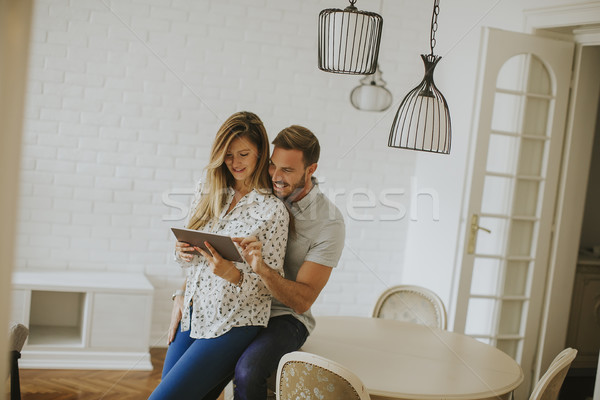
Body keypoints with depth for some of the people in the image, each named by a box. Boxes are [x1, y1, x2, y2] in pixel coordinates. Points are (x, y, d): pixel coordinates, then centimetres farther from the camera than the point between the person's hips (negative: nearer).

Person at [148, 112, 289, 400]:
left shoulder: (273, 209, -9)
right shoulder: (206, 193, 7)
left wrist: (231, 272, -25)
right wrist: (181, 252, -7)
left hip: (232, 325, -6)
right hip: (192, 315, 6)